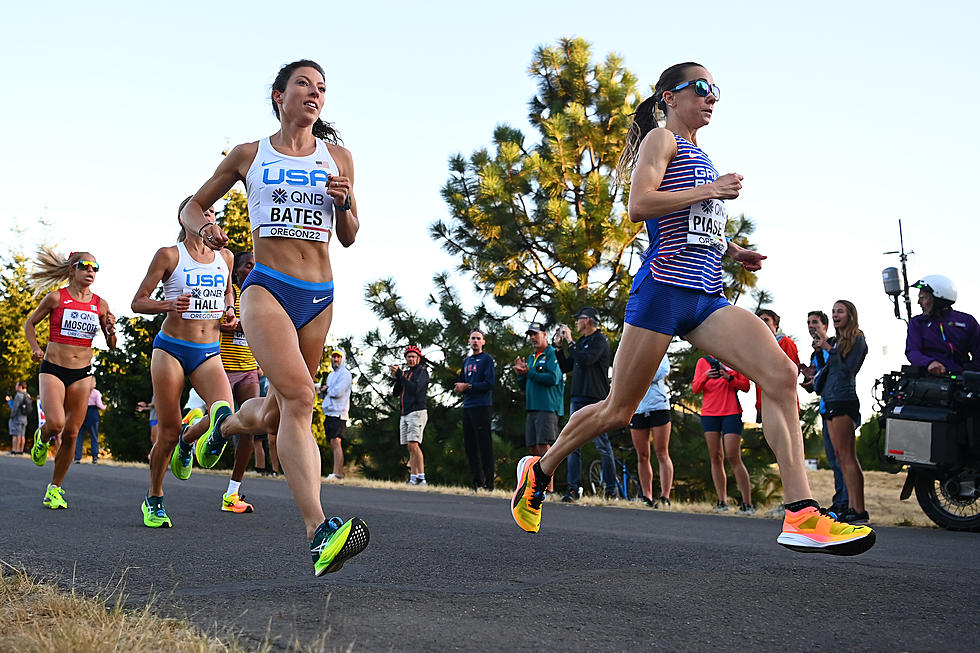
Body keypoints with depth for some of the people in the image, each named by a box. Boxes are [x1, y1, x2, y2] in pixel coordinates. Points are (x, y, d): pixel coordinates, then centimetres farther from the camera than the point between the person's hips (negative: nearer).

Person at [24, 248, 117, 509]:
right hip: (52, 369, -3)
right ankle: (43, 438, 15)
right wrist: (35, 347, -5)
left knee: (71, 434, 1)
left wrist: (111, 329, -9)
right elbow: (30, 323, 11)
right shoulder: (56, 297, -3)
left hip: (82, 374, 3)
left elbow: (111, 346, 11)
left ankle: (55, 488, 17)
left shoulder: (100, 305, 5)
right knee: (56, 423, -23)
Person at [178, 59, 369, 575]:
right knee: (298, 398, -25)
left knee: (274, 414, 12)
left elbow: (348, 238, 17)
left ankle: (221, 427, 49)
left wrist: (343, 203, -4)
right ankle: (319, 533, -33)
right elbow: (192, 206, 18)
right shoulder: (248, 156, 8)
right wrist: (204, 227, -6)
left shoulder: (338, 158, 13)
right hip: (266, 289, -4)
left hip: (319, 298, 4)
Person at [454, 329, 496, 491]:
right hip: (467, 407, 8)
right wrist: (459, 388, 1)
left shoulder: (487, 359, -2)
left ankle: (488, 482, -7)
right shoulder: (466, 361, 21)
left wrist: (467, 386, -11)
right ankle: (476, 481, 15)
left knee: (484, 445, -9)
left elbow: (490, 383, -12)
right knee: (469, 445, 8)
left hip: (482, 406, -8)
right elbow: (461, 381, 25)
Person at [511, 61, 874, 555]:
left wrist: (731, 250, 17)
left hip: (707, 299, 7)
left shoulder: (699, 156, 24)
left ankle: (801, 514, -20)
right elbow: (639, 205, -16)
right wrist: (712, 190, -14)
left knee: (780, 373, -16)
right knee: (618, 410, 1)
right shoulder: (661, 140, 1)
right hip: (663, 289, -7)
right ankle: (539, 470, 25)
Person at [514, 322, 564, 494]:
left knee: (543, 446, -14)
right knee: (533, 448, 7)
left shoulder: (552, 355, -2)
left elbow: (553, 378, -17)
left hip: (548, 408, -8)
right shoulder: (530, 358, 23)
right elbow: (524, 386, 24)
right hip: (532, 408, 8)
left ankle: (549, 486, -14)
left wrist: (529, 373, -12)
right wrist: (520, 374, 5)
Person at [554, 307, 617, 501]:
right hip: (577, 400, 8)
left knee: (602, 445, -4)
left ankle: (611, 488, 2)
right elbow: (565, 367, 22)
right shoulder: (580, 342, 21)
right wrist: (559, 347, 13)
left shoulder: (600, 340, -3)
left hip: (595, 400, -8)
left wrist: (570, 341, -11)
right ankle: (573, 488, 1)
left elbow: (586, 360, -19)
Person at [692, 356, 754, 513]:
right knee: (715, 458, 0)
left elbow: (745, 386, 5)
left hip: (731, 413, -3)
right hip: (709, 413, 3)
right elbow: (695, 388, 7)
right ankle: (722, 502, 4)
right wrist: (705, 376, -13)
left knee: (733, 457, -10)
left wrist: (729, 378, -13)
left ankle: (747, 503, -7)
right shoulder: (703, 361, 13)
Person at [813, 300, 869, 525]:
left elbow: (846, 371, -12)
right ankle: (852, 507, 7)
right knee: (842, 456, 6)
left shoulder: (857, 340, -4)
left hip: (844, 399, -9)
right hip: (830, 401, 9)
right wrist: (820, 350, 10)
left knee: (846, 456, -12)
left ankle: (859, 510, -14)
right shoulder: (835, 340, 19)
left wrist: (829, 349, -12)